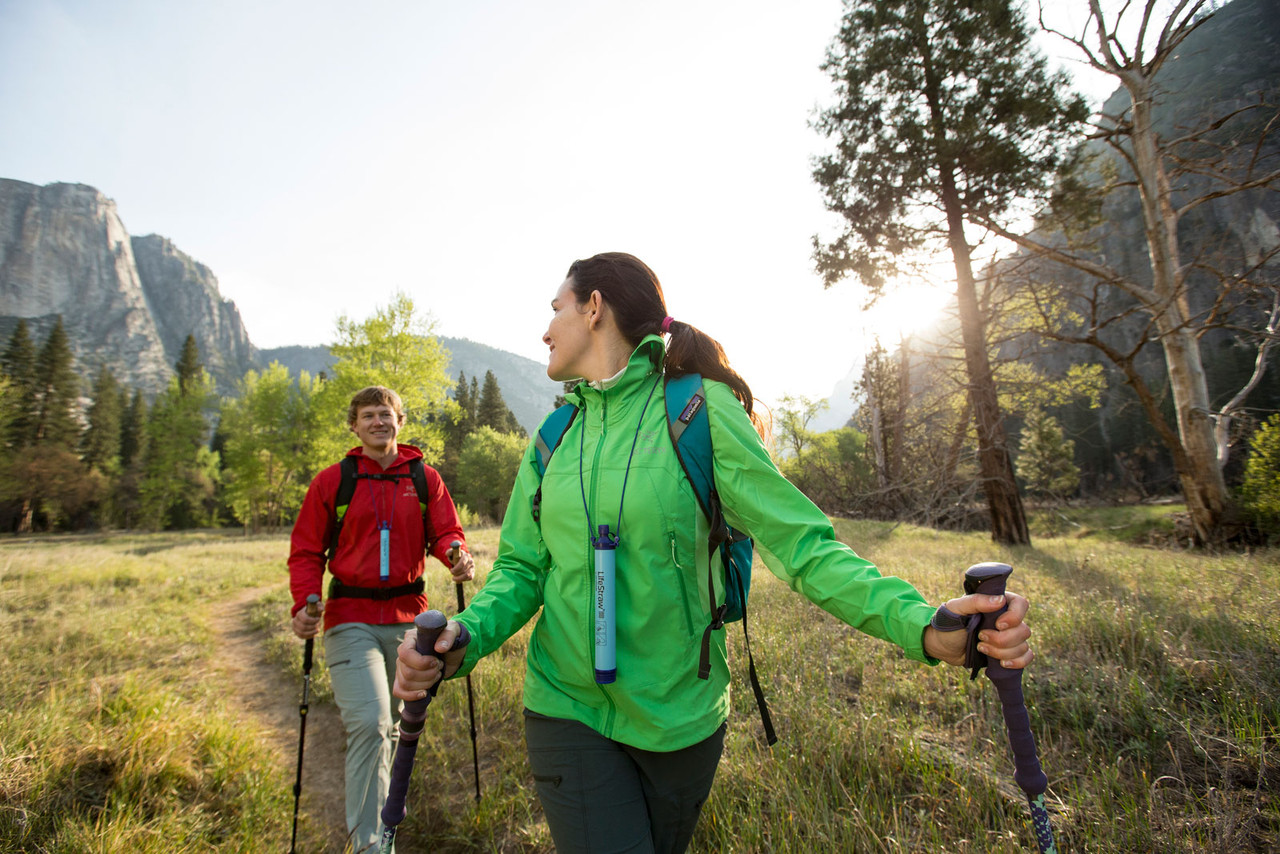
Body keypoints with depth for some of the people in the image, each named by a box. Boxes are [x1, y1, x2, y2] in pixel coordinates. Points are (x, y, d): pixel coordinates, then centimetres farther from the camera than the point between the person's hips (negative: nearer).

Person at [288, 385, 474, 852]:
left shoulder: (425, 479, 4)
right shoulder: (331, 481, 2)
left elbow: (446, 532, 1)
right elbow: (306, 551, 3)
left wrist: (458, 556, -23)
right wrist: (304, 604, -13)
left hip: (408, 616, 3)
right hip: (351, 620, -2)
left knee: (395, 720, 17)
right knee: (369, 725, -13)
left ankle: (379, 804, 45)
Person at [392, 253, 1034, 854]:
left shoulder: (700, 409, -12)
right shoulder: (553, 436, 2)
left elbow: (801, 543, -15)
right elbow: (521, 570, 2)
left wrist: (923, 626, -30)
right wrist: (462, 639, -18)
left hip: (681, 715, -1)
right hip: (568, 711, 2)